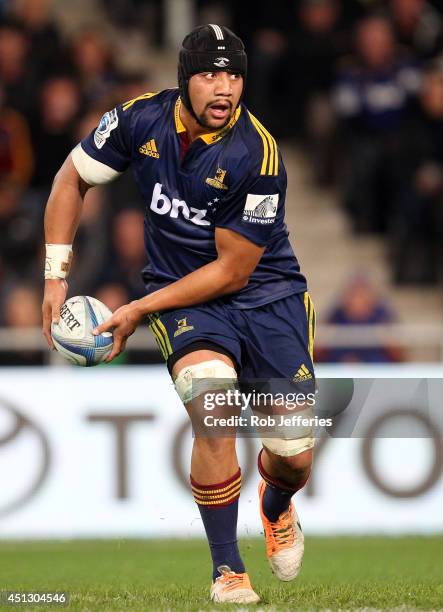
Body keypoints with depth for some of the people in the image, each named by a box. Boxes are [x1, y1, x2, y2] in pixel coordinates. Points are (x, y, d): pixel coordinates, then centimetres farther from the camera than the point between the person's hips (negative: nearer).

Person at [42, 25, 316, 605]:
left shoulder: (257, 154, -23)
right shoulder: (142, 119, -13)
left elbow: (232, 271, -18)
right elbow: (72, 179, 5)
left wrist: (138, 310, -17)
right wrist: (56, 277, -1)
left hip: (267, 293, -1)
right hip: (182, 293, 1)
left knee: (294, 458, -5)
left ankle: (276, 509, 36)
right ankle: (227, 573, -12)